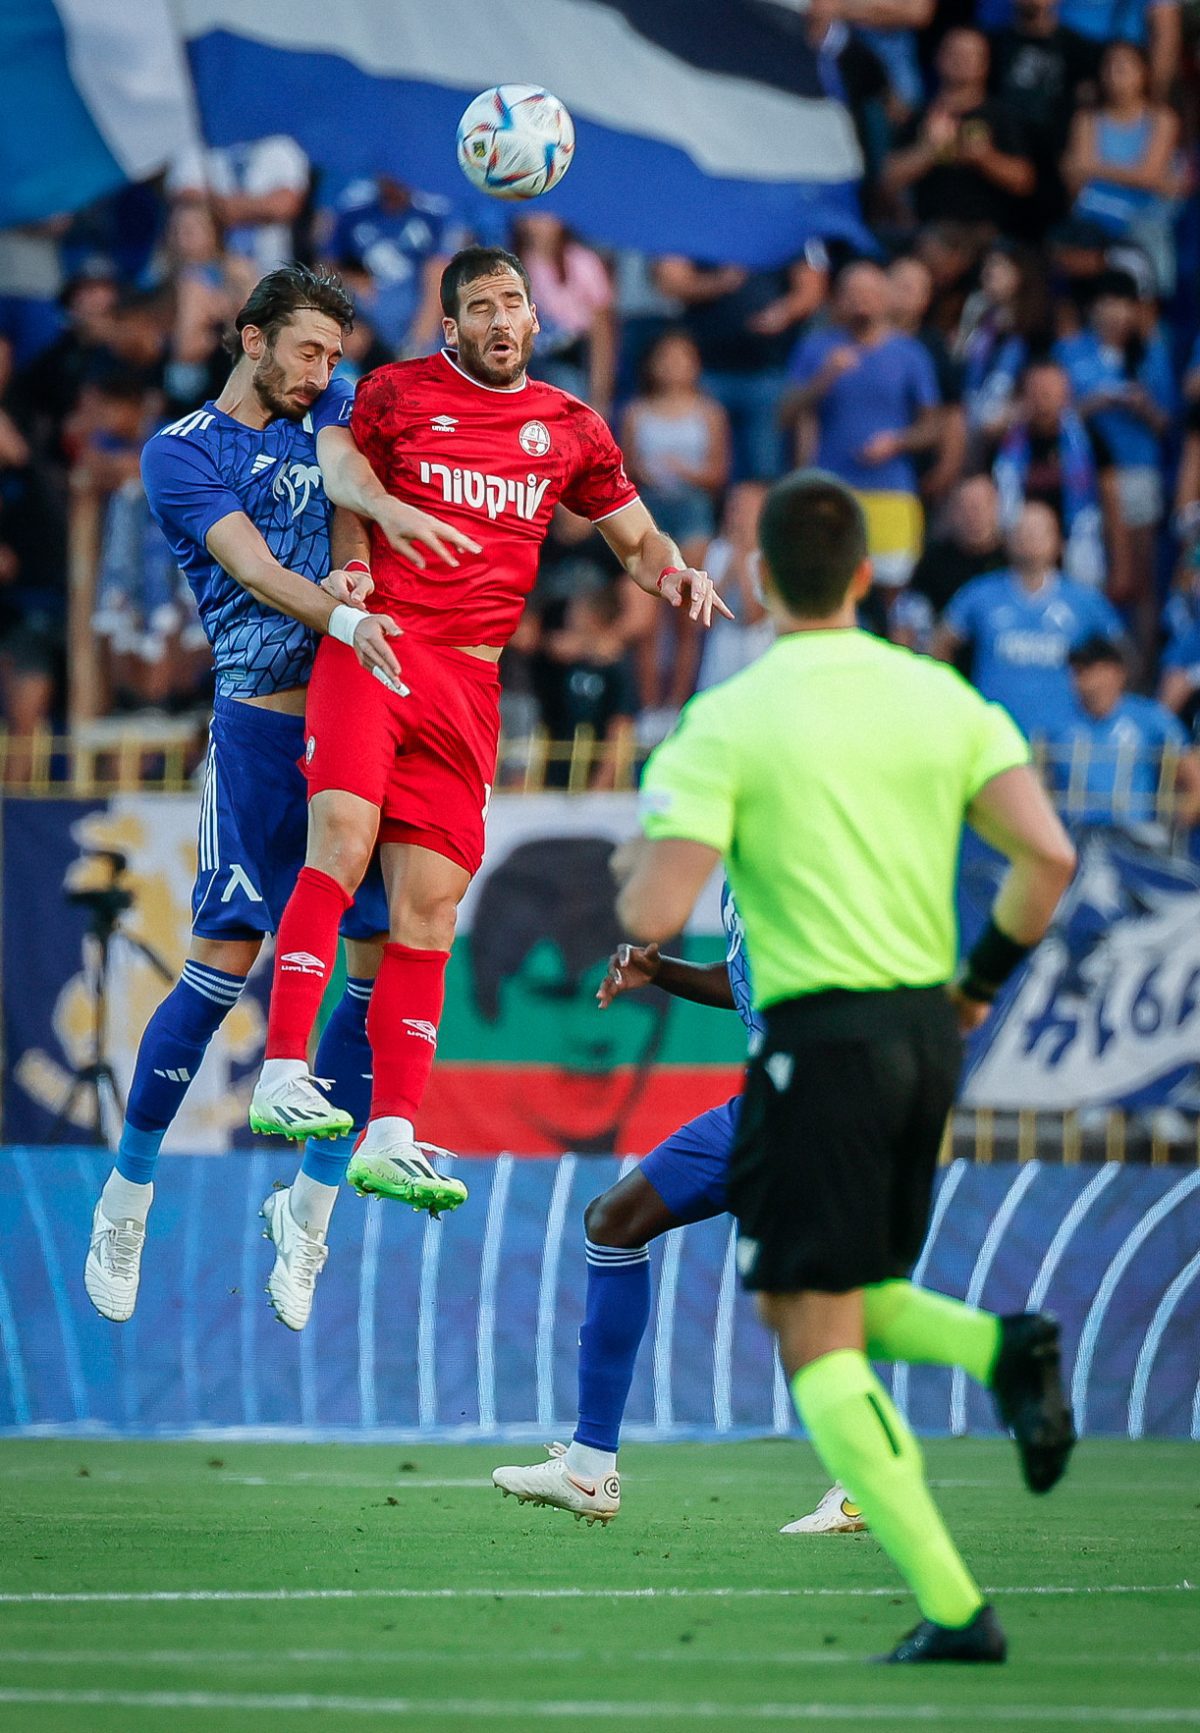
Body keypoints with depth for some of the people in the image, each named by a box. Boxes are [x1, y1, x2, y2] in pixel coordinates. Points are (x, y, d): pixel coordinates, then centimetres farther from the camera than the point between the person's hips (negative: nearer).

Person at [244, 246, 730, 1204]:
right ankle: (283, 1074, -27)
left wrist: (676, 572, 3)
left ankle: (389, 1138, -1)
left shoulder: (571, 429, 16)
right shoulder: (395, 394, 7)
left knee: (430, 903, -1)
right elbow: (344, 492, 15)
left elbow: (636, 537, 25)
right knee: (342, 841, -25)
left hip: (470, 684, 4)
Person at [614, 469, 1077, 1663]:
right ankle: (1001, 1350, -5)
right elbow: (1047, 856, -4)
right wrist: (982, 982, 12)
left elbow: (655, 916, -14)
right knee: (810, 1299, 24)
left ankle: (952, 1610, -10)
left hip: (820, 1037, -6)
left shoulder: (726, 724, -8)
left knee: (820, 1349, 1)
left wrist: (635, 863, 10)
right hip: (927, 1031, 6)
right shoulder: (942, 699, 5)